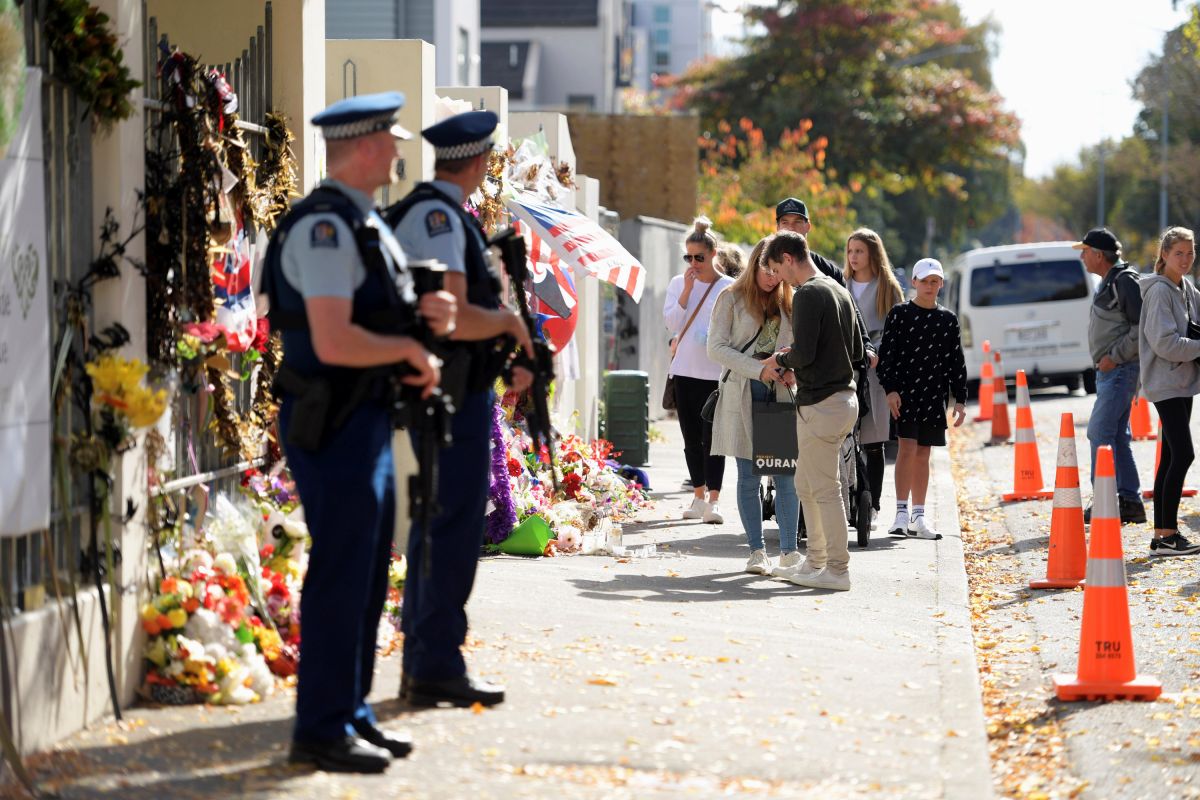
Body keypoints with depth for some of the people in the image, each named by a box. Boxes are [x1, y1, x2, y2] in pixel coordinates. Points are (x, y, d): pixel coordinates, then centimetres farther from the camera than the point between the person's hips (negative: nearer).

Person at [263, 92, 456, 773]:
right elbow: (334, 341, -26)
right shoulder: (324, 227, -17)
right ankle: (322, 730, 0)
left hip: (368, 418, 10)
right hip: (333, 426, -10)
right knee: (341, 576, -6)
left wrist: (432, 313, 3)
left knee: (369, 572, 14)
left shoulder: (366, 224, 15)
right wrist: (413, 348, -12)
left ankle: (351, 712, 23)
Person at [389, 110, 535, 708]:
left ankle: (420, 666, 19)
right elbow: (453, 317, -23)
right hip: (455, 395, -11)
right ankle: (437, 666, -8)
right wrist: (511, 323, -7)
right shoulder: (439, 217, -14)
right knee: (453, 528, -9)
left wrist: (502, 361, 24)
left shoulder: (423, 213, 18)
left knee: (432, 528, 14)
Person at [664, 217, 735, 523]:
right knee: (691, 438, 10)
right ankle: (699, 496, 20)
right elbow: (672, 323, -2)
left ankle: (713, 501, -9)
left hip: (716, 373, -4)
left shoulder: (728, 288, -2)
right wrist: (687, 289, -9)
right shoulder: (678, 283, 8)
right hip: (685, 371, 4)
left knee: (712, 437, -8)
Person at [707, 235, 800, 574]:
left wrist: (792, 369, -7)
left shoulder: (787, 302, 13)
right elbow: (717, 347, -5)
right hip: (743, 396, -3)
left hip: (780, 395, 3)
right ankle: (757, 551, 7)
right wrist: (759, 369, -15)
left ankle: (789, 551, 0)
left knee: (787, 475, -4)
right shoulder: (731, 298, 2)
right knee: (749, 478, 1)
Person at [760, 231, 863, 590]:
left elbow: (804, 354, -22)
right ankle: (815, 562, 23)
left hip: (820, 405, -9)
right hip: (844, 396, 9)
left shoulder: (808, 294, -15)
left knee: (825, 490, -4)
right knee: (806, 486, 18)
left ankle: (837, 570, 0)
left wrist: (780, 360, -1)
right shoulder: (840, 291, 14)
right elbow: (857, 352, 18)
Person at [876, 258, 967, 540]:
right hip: (904, 392, -4)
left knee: (923, 454, 7)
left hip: (934, 395, 4)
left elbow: (956, 361, 12)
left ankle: (918, 517, 11)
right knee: (907, 447, -13)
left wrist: (959, 399, 8)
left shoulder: (948, 319, 10)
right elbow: (886, 353, -3)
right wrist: (890, 388, -13)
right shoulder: (899, 314, 0)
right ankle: (902, 512, -10)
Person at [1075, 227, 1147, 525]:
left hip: (1121, 370, -10)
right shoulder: (1109, 282, 16)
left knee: (1100, 432, -11)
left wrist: (1114, 356, -18)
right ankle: (1130, 501, 15)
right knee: (1118, 436, 11)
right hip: (1109, 370, 10)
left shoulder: (1125, 281, -15)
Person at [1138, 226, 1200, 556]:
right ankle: (1167, 534, -13)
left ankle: (1162, 535, 11)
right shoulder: (1160, 290, -12)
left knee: (1171, 458, 8)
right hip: (1165, 383, -9)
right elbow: (1164, 342, -20)